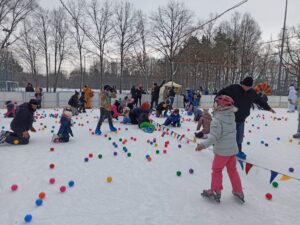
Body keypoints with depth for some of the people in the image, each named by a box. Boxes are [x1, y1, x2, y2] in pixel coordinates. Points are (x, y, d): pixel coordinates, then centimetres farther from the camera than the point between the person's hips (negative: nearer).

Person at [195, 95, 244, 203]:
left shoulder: (217, 119, -21)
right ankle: (238, 191, 30)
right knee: (232, 170, 20)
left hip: (222, 150, -7)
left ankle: (216, 192, 20)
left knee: (217, 170, 10)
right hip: (232, 149, 7)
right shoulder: (231, 117, 3)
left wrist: (204, 145, -33)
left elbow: (214, 136, -29)